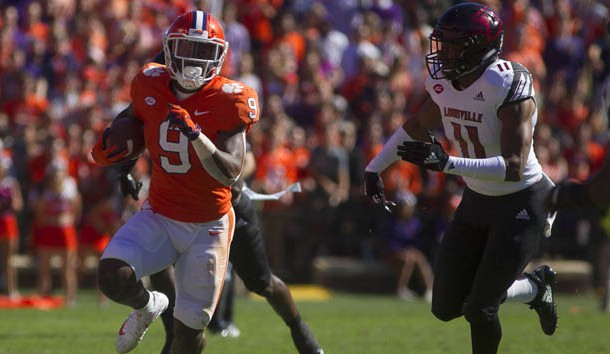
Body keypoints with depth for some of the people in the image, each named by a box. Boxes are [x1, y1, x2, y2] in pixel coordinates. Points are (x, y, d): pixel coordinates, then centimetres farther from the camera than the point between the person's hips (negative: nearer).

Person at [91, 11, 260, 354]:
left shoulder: (228, 101, -16)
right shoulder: (152, 87, -5)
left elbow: (230, 173, -25)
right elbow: (136, 112, 21)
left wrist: (196, 135, -39)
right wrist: (111, 145, 3)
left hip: (208, 227, -3)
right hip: (159, 219, 3)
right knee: (113, 277, -24)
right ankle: (147, 306, 12)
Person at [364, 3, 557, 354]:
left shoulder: (508, 86, -27)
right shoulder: (444, 82, -5)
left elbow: (514, 167, -35)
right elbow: (416, 127, 18)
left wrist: (447, 163, -44)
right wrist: (374, 169, 19)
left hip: (521, 205, -8)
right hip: (477, 202, 8)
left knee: (478, 309, -11)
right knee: (446, 308, 9)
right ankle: (535, 286, 29)